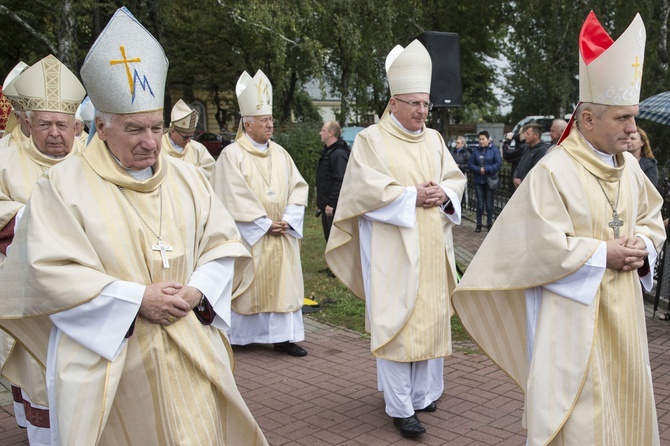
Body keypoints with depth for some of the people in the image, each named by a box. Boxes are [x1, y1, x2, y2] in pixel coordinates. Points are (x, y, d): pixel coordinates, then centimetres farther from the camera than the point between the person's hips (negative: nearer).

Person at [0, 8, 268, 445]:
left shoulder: (187, 177, 6)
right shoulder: (63, 184, -6)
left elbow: (224, 243, 8)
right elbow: (51, 272, -13)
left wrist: (196, 291, -11)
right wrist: (136, 299, -18)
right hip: (106, 357, -3)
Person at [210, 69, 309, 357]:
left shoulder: (280, 153, 10)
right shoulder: (232, 155, -7)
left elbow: (297, 186, 7)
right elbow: (235, 197, -13)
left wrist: (287, 220, -6)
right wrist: (265, 224, -14)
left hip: (281, 236, 5)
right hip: (249, 236, -5)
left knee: (283, 281, 5)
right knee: (246, 282, 1)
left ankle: (283, 336, 11)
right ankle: (235, 335, 15)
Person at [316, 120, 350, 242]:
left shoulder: (339, 154, -16)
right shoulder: (327, 152, 15)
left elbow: (340, 181, -24)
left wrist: (331, 203, -25)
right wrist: (322, 202, 16)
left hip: (334, 208, -10)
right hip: (327, 205, 10)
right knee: (329, 238, 17)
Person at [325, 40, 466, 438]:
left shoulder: (434, 139, 13)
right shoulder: (372, 139, -3)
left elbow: (456, 179, 14)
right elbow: (367, 189, -13)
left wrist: (443, 194, -8)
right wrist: (412, 196, -17)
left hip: (432, 249, 6)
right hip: (392, 250, -6)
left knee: (431, 318, 9)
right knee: (396, 321, -4)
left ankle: (424, 392, 24)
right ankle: (400, 407, 3)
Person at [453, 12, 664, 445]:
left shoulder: (628, 166, 5)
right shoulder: (553, 172, -17)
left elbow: (652, 217, 17)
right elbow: (544, 246, -21)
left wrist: (643, 246, -4)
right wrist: (605, 255, -16)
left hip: (623, 312, 7)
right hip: (575, 316, -7)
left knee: (624, 400, 18)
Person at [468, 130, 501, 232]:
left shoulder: (494, 150, -2)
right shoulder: (476, 151, 5)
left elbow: (499, 164, -9)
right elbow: (471, 164, 4)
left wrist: (486, 169, -17)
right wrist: (479, 169, -15)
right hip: (479, 180, 2)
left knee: (489, 203, 5)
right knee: (480, 203, 3)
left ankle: (489, 223, 15)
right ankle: (478, 224, 11)